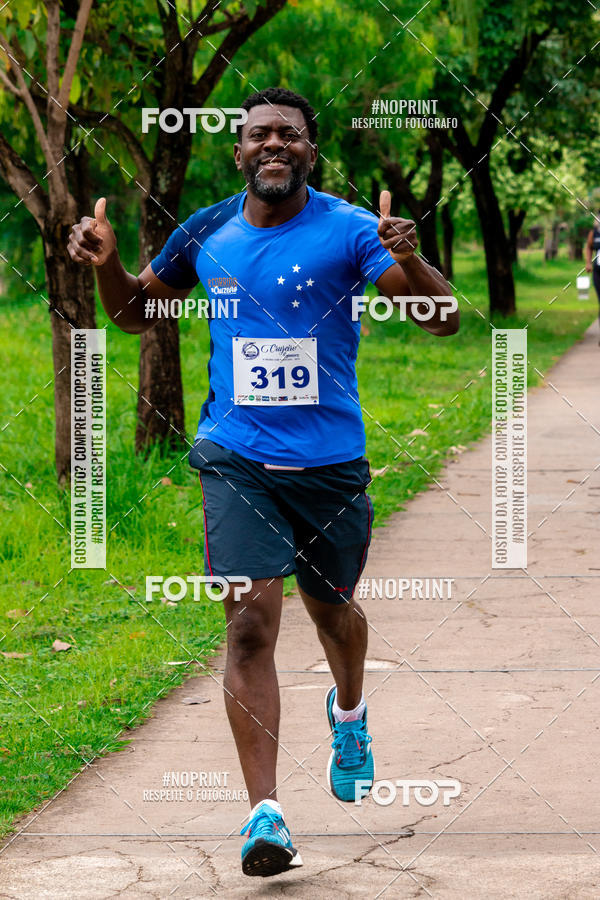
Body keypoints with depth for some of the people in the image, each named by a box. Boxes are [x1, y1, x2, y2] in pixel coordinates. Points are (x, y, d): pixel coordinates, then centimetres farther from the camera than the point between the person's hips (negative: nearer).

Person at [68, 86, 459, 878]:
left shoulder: (348, 230, -8)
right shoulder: (206, 233, 2)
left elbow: (443, 321, -14)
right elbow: (137, 313, 18)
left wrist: (408, 261, -34)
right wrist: (107, 265, -4)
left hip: (330, 459, -1)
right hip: (236, 459, 1)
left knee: (330, 608, 18)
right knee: (251, 622, -12)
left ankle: (349, 712, 52)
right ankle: (265, 812, -12)